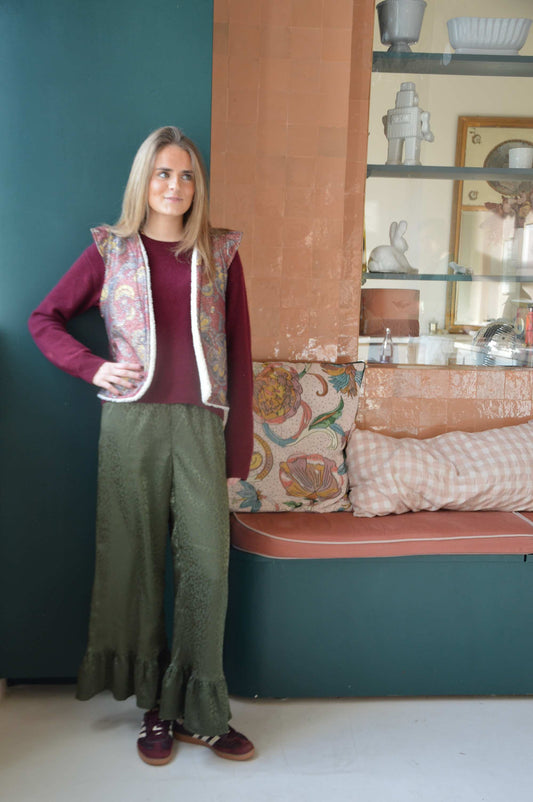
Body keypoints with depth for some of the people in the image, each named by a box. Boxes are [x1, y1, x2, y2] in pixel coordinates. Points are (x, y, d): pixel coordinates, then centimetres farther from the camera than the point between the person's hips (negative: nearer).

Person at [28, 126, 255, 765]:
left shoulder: (220, 253, 9)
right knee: (138, 563, 5)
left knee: (208, 565, -2)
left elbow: (239, 354, 7)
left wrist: (238, 450, 2)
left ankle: (199, 711, 16)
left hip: (199, 424, 1)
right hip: (132, 422, 0)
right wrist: (94, 367, -5)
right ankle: (156, 708, 22)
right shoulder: (110, 250, 7)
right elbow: (44, 319, 14)